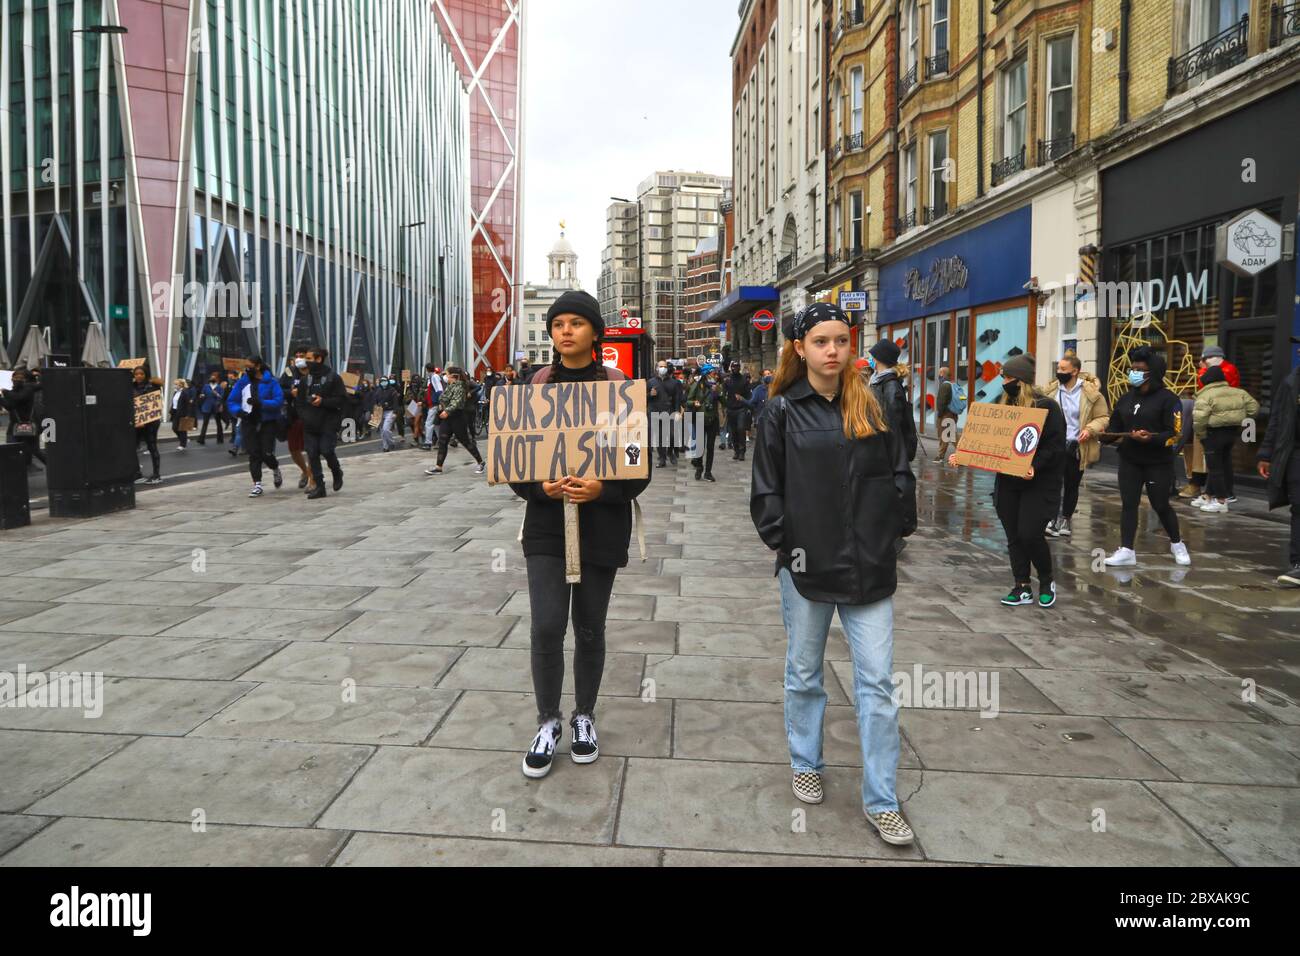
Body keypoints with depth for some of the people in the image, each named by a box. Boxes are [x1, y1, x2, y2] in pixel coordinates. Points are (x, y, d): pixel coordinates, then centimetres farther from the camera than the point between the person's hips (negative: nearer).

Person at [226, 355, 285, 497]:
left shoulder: (270, 381, -6)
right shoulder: (243, 382, 5)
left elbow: (279, 400, -14)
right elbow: (231, 401, 9)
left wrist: (261, 403, -25)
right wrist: (239, 411, -11)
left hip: (267, 422, -3)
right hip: (248, 423, 3)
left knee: (266, 453, -7)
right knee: (253, 455, 2)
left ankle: (276, 470, 27)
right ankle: (257, 485, 8)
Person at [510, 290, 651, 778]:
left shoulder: (618, 388, -3)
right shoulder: (535, 387, 2)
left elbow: (639, 464, -3)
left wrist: (601, 488, -20)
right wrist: (542, 486, -16)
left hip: (602, 524, -1)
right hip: (547, 523, 1)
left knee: (589, 629, 11)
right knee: (546, 626, -6)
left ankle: (584, 717, 32)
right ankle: (548, 723, 16)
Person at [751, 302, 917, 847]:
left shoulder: (870, 408, 5)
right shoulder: (783, 410, -3)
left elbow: (899, 473, 10)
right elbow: (766, 490, -3)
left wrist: (898, 528, 1)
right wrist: (785, 544, -9)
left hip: (868, 568, 2)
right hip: (807, 567, -2)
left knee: (877, 682, 3)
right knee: (804, 674, 14)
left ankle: (880, 801, 14)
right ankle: (805, 765, 36)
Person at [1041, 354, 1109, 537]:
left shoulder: (1091, 393, -7)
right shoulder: (1050, 390, 2)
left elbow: (1103, 417, -1)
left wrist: (1090, 429, -19)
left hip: (1077, 448, -1)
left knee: (1072, 486, 11)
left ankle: (1065, 519, 27)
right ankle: (1053, 518, 4)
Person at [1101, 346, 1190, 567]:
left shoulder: (1168, 399, -9)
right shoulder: (1126, 398, 9)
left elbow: (1174, 434, -14)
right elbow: (1115, 426, 13)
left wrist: (1150, 438, -30)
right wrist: (1106, 435, -9)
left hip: (1158, 463, -5)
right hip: (1129, 461, 5)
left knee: (1161, 506, 6)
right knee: (1128, 504, 0)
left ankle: (1177, 544, 31)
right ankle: (1126, 551, 2)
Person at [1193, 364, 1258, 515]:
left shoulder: (1205, 395, -14)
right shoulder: (1238, 393, 9)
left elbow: (1199, 417, -25)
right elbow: (1254, 408, 11)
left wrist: (1201, 434, -11)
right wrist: (1239, 420, 18)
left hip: (1214, 433, -7)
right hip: (1233, 431, 7)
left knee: (1215, 466, 0)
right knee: (1225, 464, 17)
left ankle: (1220, 501, 2)